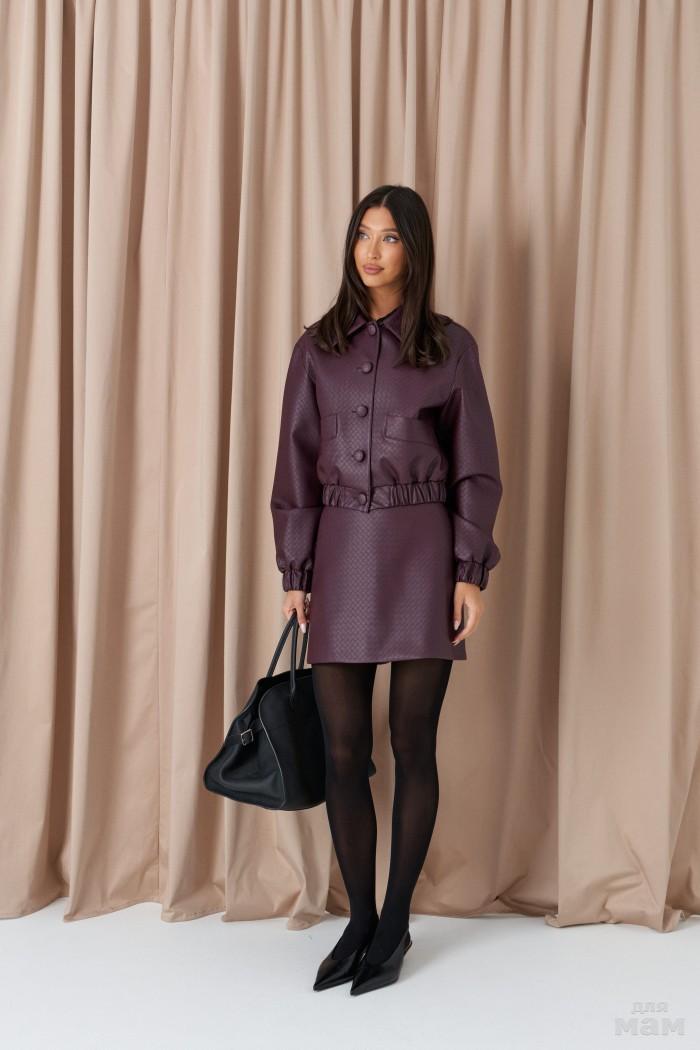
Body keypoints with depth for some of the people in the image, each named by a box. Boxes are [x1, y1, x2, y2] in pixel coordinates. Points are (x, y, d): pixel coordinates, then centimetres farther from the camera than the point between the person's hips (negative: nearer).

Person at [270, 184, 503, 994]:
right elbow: (296, 467, 6)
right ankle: (358, 920, 22)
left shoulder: (451, 346, 3)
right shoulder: (317, 348, 8)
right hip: (340, 555, 2)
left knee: (413, 744, 5)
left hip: (420, 555, -2)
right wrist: (294, 574, 2)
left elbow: (475, 468, 1)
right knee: (343, 749, 4)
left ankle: (395, 925, 21)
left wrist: (471, 572, -6)